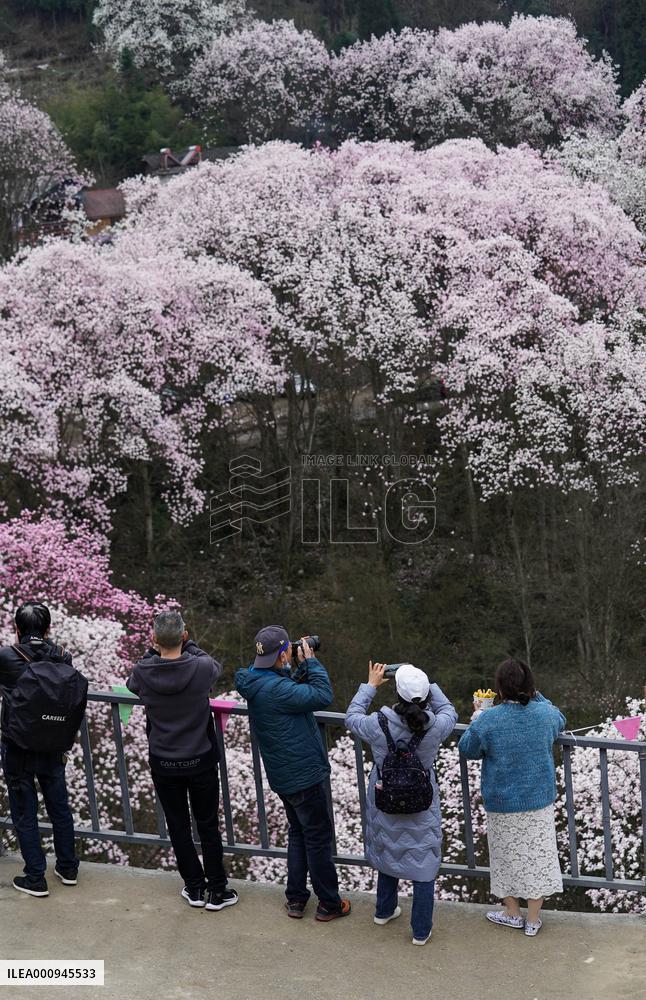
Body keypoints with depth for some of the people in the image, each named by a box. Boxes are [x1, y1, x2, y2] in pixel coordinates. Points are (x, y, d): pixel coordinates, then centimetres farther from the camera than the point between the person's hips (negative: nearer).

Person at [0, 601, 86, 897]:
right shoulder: (62, 657, -7)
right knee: (59, 807, 19)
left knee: (24, 813, 9)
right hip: (53, 747, 4)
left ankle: (35, 878, 15)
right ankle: (68, 868, 31)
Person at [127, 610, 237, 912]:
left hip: (163, 763, 1)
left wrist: (152, 650, 2)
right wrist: (187, 644, 9)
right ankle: (217, 890, 21)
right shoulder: (200, 669, -21)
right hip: (201, 761, -1)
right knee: (208, 826, 13)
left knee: (178, 827, 15)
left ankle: (194, 888, 25)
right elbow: (215, 666, 5)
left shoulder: (143, 673, -17)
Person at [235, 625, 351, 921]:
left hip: (284, 775, 10)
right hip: (304, 775, -9)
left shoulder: (258, 682, 2)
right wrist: (311, 661, -18)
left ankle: (295, 899, 30)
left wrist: (303, 667, -1)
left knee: (298, 833, 23)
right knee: (319, 838, 5)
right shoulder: (274, 688, -29)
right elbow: (323, 696, -29)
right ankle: (328, 903, 17)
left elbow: (296, 694, 11)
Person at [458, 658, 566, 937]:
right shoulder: (544, 713, -12)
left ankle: (513, 913, 32)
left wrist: (474, 722, 12)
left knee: (507, 856, 16)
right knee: (537, 855, 12)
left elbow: (467, 749, -3)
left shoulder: (487, 720, -20)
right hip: (539, 800, 2)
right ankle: (533, 920, 22)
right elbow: (560, 722, 14)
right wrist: (536, 696, 14)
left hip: (503, 804, -2)